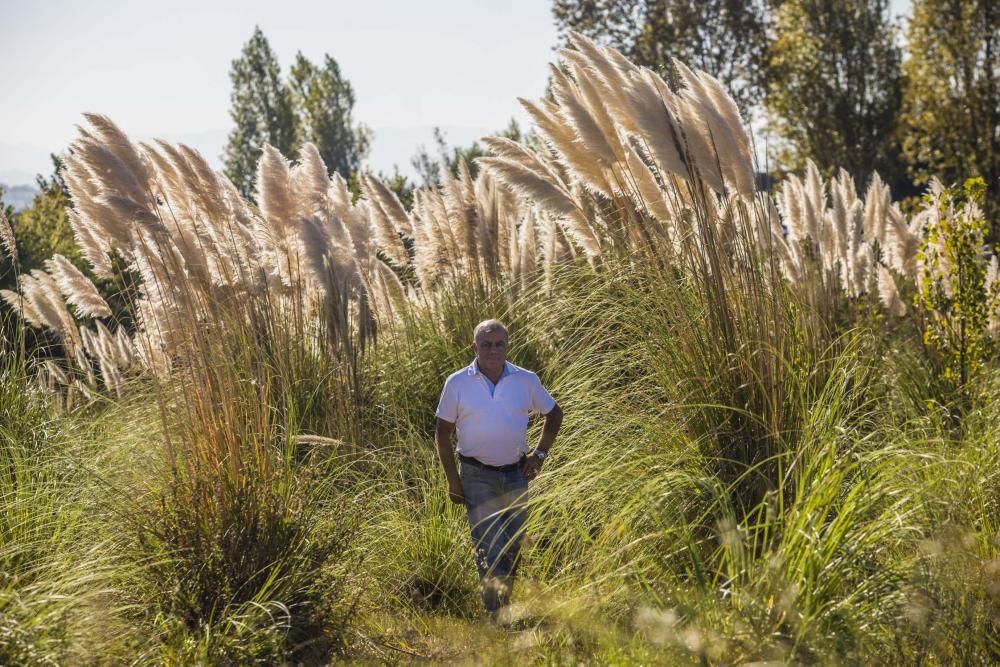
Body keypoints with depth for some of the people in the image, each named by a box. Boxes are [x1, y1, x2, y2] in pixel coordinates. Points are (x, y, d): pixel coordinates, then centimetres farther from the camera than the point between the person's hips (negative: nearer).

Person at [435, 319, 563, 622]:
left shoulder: (526, 380, -1)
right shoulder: (457, 383, -6)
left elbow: (554, 414, 14)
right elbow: (443, 432, 1)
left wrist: (540, 454, 6)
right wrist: (452, 479, -3)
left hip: (516, 475, 3)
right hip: (477, 477, -3)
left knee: (513, 548, 12)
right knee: (489, 549, -10)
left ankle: (505, 607, 30)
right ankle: (497, 619, -8)